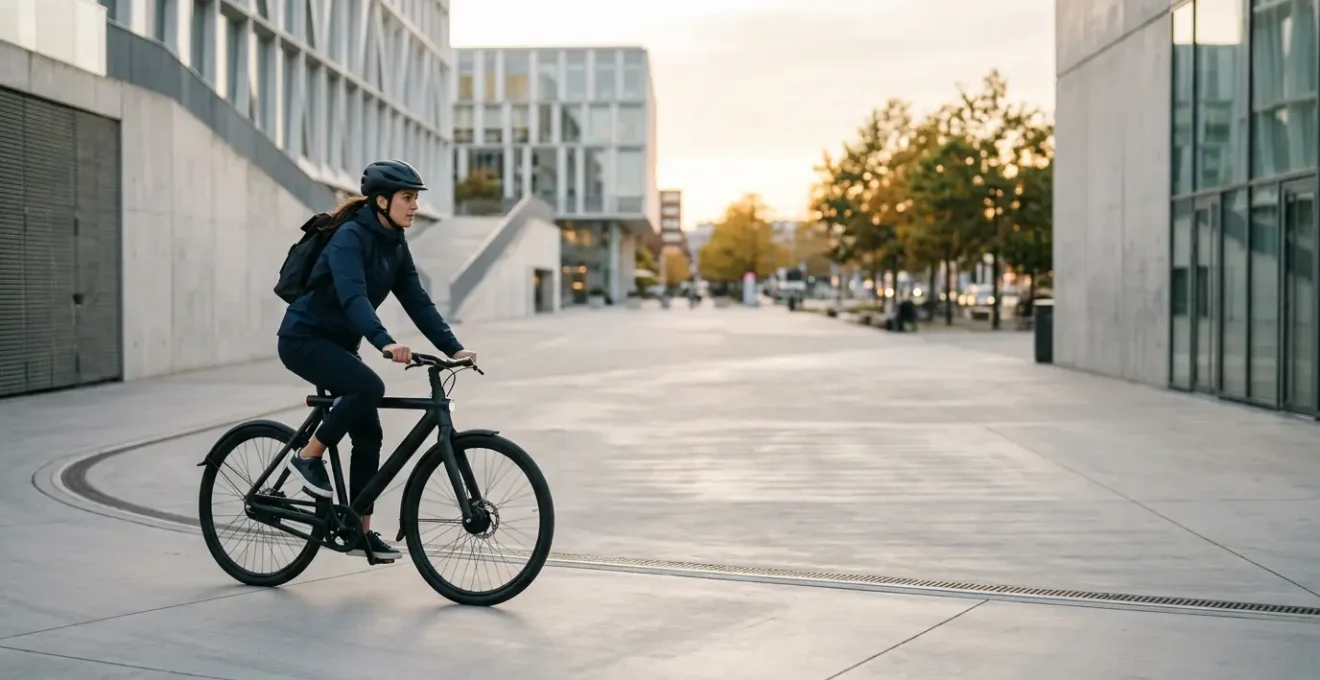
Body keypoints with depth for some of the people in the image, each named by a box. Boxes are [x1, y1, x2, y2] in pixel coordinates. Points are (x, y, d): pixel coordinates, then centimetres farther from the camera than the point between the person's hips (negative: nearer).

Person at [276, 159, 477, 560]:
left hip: (338, 343, 8)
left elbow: (416, 301, 1)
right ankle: (308, 456, -13)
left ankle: (361, 531, 10)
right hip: (305, 339, -8)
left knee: (368, 435, 2)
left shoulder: (394, 244, 4)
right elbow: (353, 296, -36)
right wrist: (385, 343, -50)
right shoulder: (350, 237, -21)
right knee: (369, 386, -31)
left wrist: (453, 348, -9)